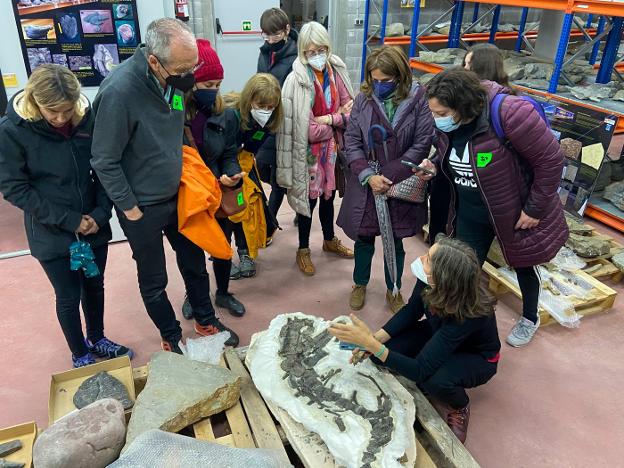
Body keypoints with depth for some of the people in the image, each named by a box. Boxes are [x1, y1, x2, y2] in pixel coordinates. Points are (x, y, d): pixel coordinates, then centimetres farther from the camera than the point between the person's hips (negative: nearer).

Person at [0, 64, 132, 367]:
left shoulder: (87, 118, -9)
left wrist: (101, 212, -10)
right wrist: (69, 220, -17)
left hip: (93, 225, 3)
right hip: (51, 233, -3)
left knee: (94, 286, 19)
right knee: (69, 296, 10)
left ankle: (97, 339, 44)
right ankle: (80, 355, 34)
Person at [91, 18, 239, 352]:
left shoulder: (175, 78, -8)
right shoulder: (119, 91, -28)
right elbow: (105, 161, -20)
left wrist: (186, 173, 8)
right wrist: (130, 209, -14)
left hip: (176, 195, 6)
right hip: (143, 206, -6)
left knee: (194, 261, 19)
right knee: (154, 280, 13)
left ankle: (206, 322, 41)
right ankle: (171, 338, 36)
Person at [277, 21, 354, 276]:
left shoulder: (336, 71, -3)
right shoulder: (296, 80, -21)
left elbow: (351, 109, -1)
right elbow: (308, 131, -24)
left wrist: (329, 119, -19)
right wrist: (338, 120, -12)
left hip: (333, 148, 5)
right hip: (309, 152, -5)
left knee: (328, 196, 22)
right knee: (308, 200, 10)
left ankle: (329, 240, 44)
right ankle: (303, 249, 30)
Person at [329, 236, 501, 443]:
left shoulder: (467, 313, -42)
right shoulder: (428, 282, -28)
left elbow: (419, 371, -39)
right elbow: (411, 312, -7)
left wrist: (370, 343, -44)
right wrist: (374, 339, -19)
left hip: (477, 356, -5)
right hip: (438, 333, 5)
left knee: (436, 379, -37)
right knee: (380, 350, -16)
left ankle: (460, 406, -1)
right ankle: (429, 388, 9)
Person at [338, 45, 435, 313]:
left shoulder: (419, 99, -9)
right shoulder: (364, 99, -3)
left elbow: (422, 143, -10)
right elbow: (352, 141, -3)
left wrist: (390, 176, -16)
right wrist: (368, 176, -17)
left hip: (401, 187, -1)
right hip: (365, 185, 1)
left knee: (395, 241, 14)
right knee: (364, 238, 15)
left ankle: (394, 290, 36)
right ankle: (360, 284, 39)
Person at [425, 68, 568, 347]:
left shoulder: (508, 114, -32)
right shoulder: (446, 124, -12)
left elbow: (550, 160, -23)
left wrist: (535, 209, -16)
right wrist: (433, 167, -12)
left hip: (514, 211, -4)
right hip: (469, 213, 4)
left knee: (523, 265, 20)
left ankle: (530, 319, 47)